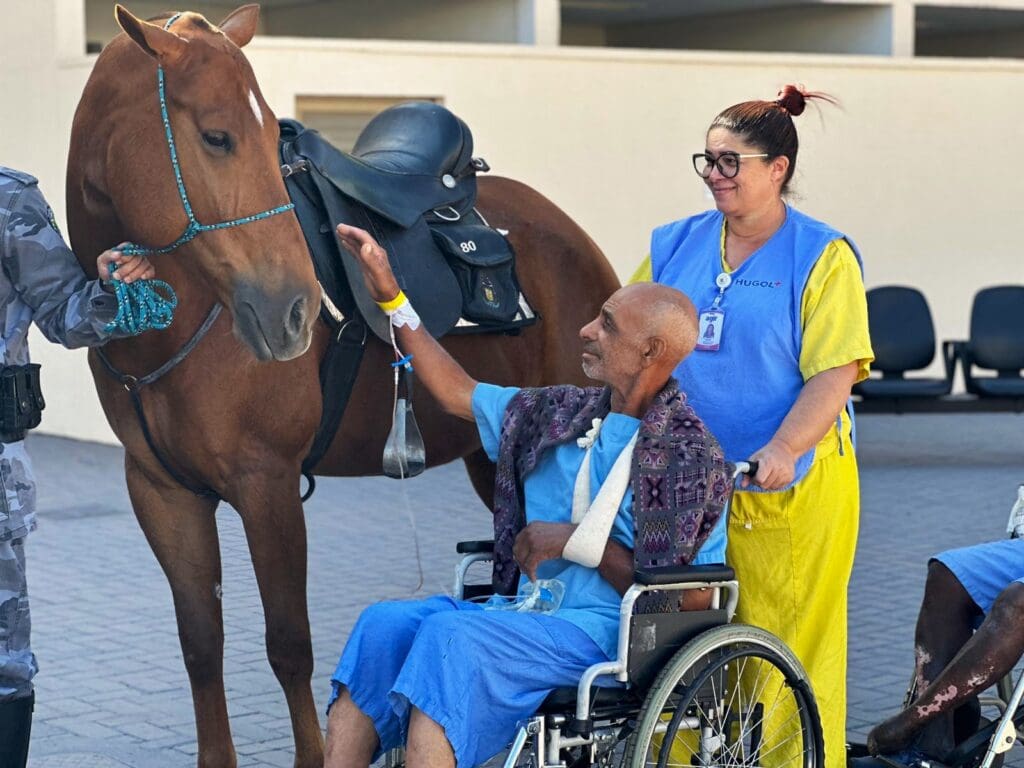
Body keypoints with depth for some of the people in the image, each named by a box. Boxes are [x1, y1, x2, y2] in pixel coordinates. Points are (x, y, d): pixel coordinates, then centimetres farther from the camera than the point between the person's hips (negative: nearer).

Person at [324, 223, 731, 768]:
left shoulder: (690, 456, -7)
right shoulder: (561, 414, 15)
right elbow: (458, 394, 24)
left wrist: (581, 541, -13)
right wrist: (391, 298, 20)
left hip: (603, 632, -7)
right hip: (526, 613, 7)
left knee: (449, 636, -30)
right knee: (382, 624, -15)